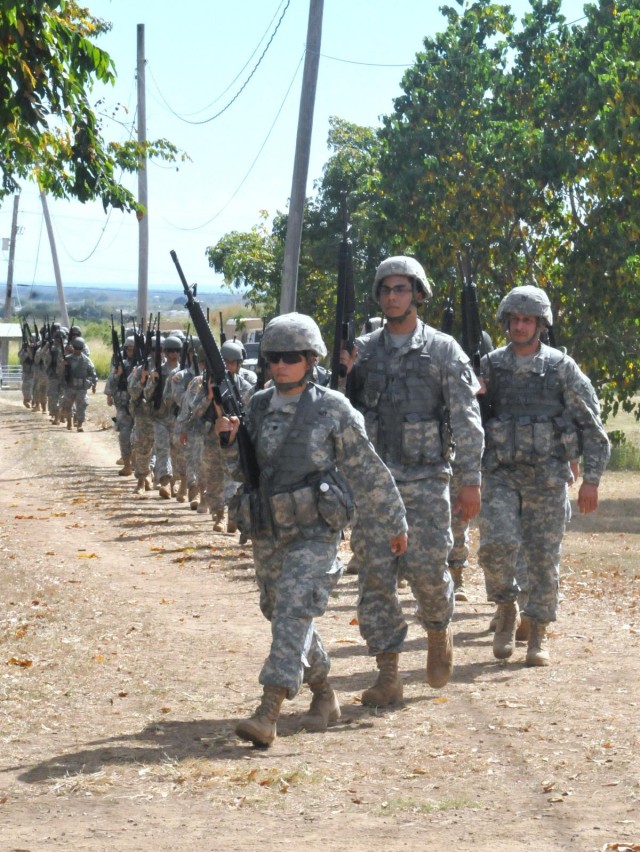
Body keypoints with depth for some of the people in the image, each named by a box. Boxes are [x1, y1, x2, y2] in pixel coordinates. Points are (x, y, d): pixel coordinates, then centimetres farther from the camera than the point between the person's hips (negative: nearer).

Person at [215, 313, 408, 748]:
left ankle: (268, 713, -25)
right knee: (280, 613, 15)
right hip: (268, 531, 6)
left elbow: (367, 470, -1)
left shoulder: (333, 409, -6)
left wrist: (394, 522, 4)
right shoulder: (259, 406, 7)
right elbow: (243, 469, 14)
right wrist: (228, 438, -7)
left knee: (294, 611, -18)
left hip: (315, 530, -6)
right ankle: (324, 695, 35)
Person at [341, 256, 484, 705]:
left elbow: (467, 420, -2)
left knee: (426, 568, -5)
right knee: (375, 575, -1)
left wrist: (471, 480, -7)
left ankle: (440, 629, 28)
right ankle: (388, 675, 4)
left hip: (425, 478, -3)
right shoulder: (362, 349, 10)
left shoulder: (443, 350, 0)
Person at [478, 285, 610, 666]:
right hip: (501, 474, 1)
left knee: (544, 556, 3)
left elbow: (592, 426, -1)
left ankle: (539, 634, 17)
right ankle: (507, 609, 10)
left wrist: (592, 479, -7)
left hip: (547, 476, -1)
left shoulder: (562, 367, -2)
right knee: (497, 545, -15)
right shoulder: (490, 366, 4)